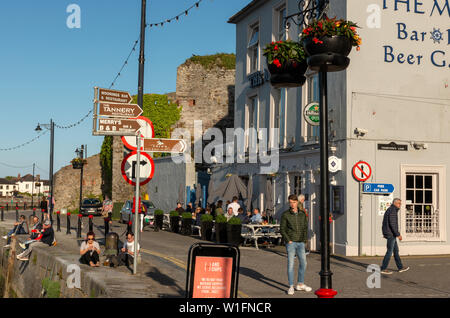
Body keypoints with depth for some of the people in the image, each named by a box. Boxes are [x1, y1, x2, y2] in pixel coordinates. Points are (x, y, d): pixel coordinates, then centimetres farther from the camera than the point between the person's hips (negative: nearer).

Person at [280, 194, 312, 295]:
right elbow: (282, 229, -2)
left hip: (300, 243, 4)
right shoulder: (285, 215, -2)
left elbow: (305, 228, 13)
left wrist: (305, 240, 3)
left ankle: (300, 284, 23)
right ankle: (291, 287, 4)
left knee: (303, 263, 8)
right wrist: (288, 240, -10)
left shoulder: (302, 214, 8)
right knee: (290, 264, -3)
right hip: (291, 243, -4)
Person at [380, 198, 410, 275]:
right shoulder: (393, 211, -17)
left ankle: (400, 267, 23)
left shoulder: (389, 210, 16)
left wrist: (385, 233, 28)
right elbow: (392, 224, -24)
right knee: (390, 251, -5)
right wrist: (398, 234, -21)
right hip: (391, 234, -10)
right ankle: (383, 269, -1)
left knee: (396, 250, 15)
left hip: (388, 233, 10)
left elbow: (386, 222, 23)